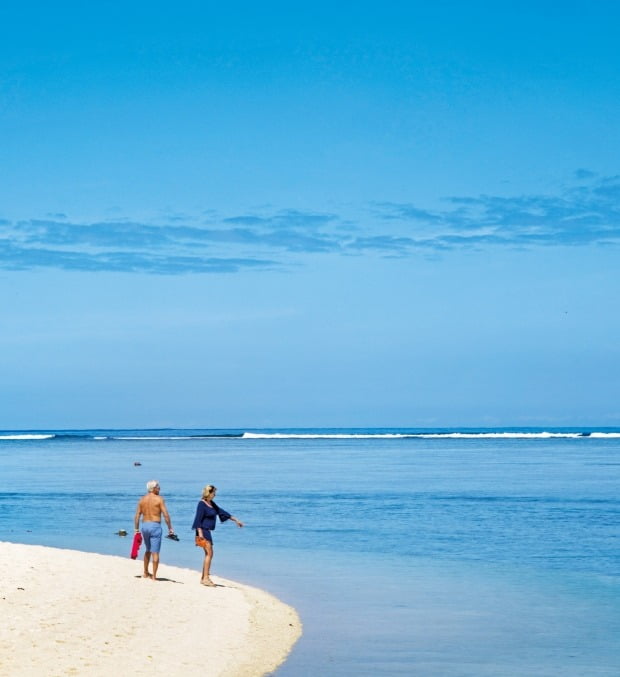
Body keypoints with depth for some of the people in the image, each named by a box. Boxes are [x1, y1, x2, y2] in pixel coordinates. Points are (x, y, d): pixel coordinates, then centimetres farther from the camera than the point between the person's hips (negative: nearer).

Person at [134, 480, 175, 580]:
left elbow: (137, 516, 5)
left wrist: (136, 529, 10)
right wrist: (170, 528, -5)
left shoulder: (142, 499, 7)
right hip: (155, 526, -5)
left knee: (148, 550, 22)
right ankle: (154, 576, -3)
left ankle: (146, 573, 29)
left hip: (145, 525, 5)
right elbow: (166, 515, -11)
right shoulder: (159, 499, -7)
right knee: (155, 552, -2)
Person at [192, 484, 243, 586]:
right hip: (203, 531, -9)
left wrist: (235, 520, 22)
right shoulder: (202, 504, -11)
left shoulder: (212, 503, 15)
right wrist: (200, 532, -25)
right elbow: (198, 518, -17)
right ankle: (206, 578, -15)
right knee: (209, 553, -13)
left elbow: (222, 512, 21)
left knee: (208, 554, 9)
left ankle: (204, 578, 11)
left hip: (207, 531, 9)